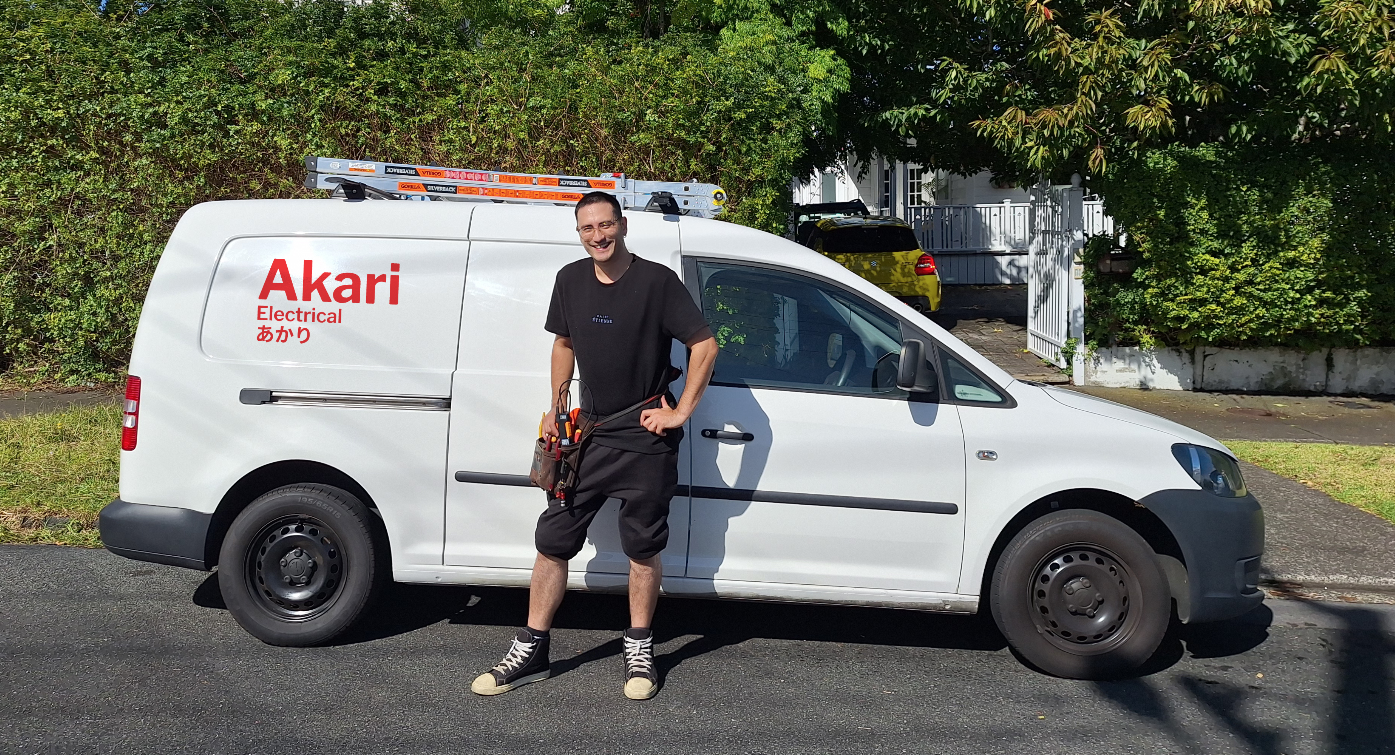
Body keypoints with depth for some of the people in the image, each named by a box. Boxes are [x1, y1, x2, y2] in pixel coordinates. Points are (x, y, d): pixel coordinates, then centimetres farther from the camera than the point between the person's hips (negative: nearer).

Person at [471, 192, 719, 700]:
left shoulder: (656, 281, -10)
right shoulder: (571, 280, 6)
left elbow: (705, 345, -10)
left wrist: (681, 412, -12)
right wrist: (556, 408, 12)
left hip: (646, 442, -4)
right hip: (589, 436, 4)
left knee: (643, 549, 6)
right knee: (552, 541, 3)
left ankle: (639, 650, 23)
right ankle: (531, 652, 14)